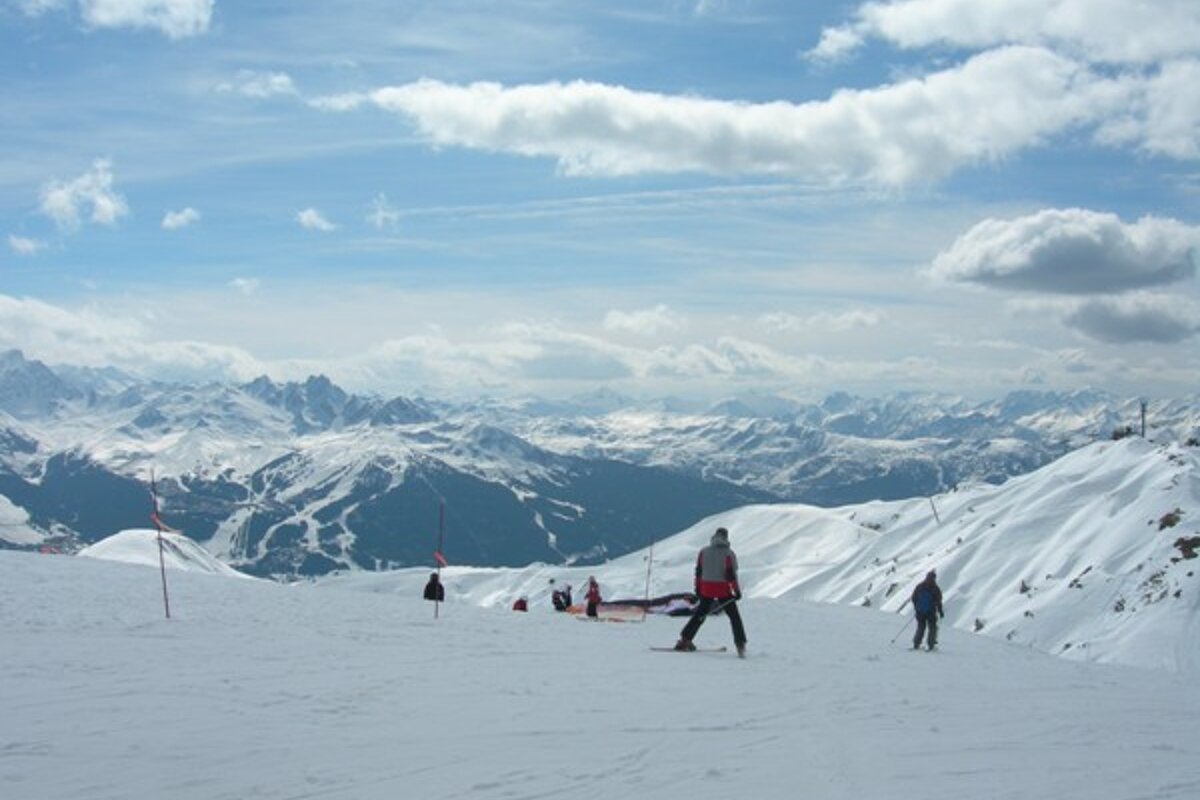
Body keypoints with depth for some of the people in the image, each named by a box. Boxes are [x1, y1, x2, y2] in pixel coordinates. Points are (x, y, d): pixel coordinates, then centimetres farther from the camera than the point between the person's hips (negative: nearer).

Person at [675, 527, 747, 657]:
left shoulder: (704, 551, 5)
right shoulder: (729, 553, -6)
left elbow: (698, 571, 7)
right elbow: (731, 574, -10)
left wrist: (698, 588, 16)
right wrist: (737, 590, -5)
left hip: (707, 588, 3)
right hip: (723, 590, -3)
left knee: (699, 614, 16)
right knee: (734, 616, 6)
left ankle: (685, 639, 14)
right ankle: (740, 644, -2)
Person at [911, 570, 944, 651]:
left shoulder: (919, 586, 4)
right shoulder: (935, 588, -7)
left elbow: (914, 598, 8)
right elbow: (938, 601, -8)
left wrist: (916, 607, 21)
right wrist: (940, 611, 2)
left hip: (920, 611, 4)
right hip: (931, 612, -4)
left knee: (920, 628, 13)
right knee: (932, 628, 8)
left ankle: (916, 644, 5)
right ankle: (931, 644, -3)